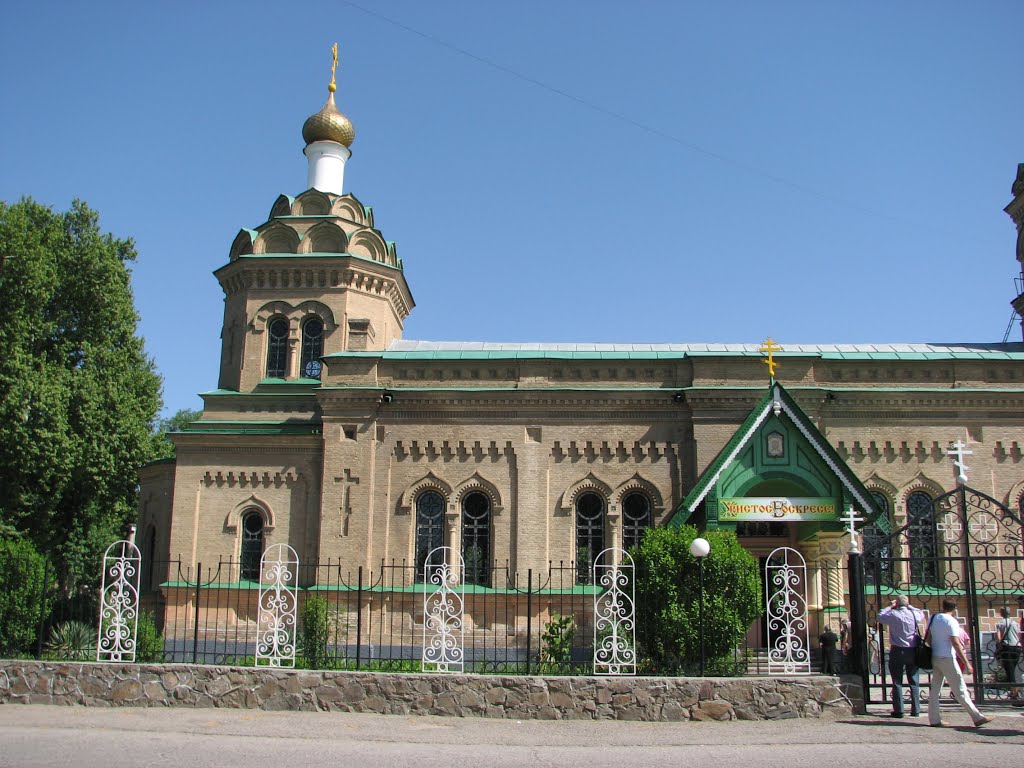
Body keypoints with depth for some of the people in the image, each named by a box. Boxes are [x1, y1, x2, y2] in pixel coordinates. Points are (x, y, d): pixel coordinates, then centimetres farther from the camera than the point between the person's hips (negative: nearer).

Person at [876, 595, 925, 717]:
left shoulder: (893, 615, -11)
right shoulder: (914, 614, -2)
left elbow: (880, 616, 5)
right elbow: (922, 614, 21)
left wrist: (890, 607, 11)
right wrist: (909, 606, 23)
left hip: (897, 651, -3)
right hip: (912, 651, 3)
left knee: (897, 682, 3)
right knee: (914, 681, 10)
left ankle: (898, 710, 1)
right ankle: (916, 710, 11)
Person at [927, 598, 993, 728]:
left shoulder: (933, 618, 9)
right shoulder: (951, 621, -12)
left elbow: (927, 639, 13)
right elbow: (956, 644, -17)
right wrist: (967, 663, -16)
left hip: (934, 657, 7)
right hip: (947, 658, -7)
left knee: (935, 688, 7)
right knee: (960, 689, -3)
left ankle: (934, 719, 7)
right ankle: (977, 718, 3)